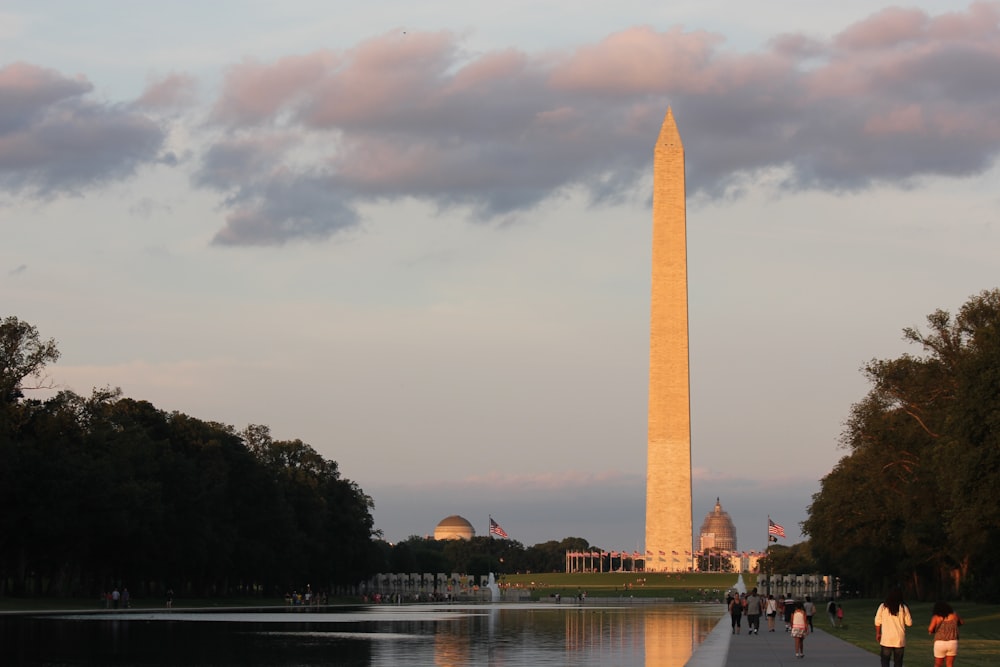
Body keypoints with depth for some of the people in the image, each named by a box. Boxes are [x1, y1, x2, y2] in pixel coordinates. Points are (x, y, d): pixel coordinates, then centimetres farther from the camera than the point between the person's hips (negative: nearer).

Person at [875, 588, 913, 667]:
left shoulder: (883, 607, -4)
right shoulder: (904, 608, -4)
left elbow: (877, 622, -1)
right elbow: (909, 623, 3)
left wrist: (877, 634, 13)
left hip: (886, 639, -1)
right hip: (899, 639, 1)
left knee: (885, 660, 7)